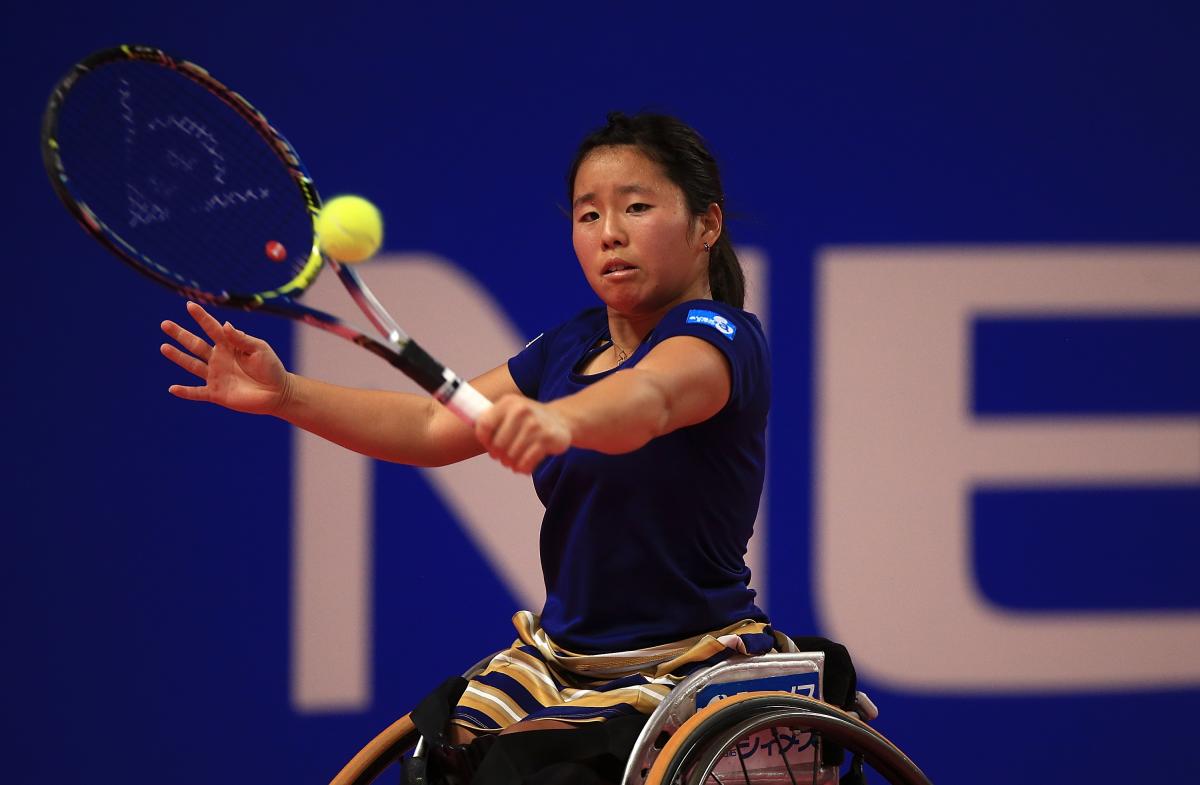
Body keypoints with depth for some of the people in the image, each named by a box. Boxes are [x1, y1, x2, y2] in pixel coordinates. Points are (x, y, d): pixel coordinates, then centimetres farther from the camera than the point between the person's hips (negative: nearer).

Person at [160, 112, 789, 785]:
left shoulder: (720, 337, -13)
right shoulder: (570, 348, 11)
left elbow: (649, 398, -36)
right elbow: (434, 427, 4)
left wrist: (559, 419, -58)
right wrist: (287, 395, -10)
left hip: (681, 673, -7)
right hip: (560, 664, 7)